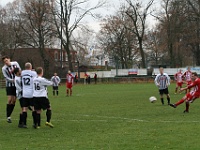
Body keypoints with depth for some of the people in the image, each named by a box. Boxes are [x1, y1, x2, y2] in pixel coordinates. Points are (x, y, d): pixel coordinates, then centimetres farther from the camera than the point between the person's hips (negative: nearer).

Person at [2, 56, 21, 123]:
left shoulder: (15, 63, -4)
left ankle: (9, 115, 12)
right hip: (9, 85, -3)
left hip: (17, 85, 3)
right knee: (10, 100, -12)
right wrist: (13, 80, -28)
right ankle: (8, 117, -6)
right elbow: (7, 78, -14)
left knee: (13, 101, 2)